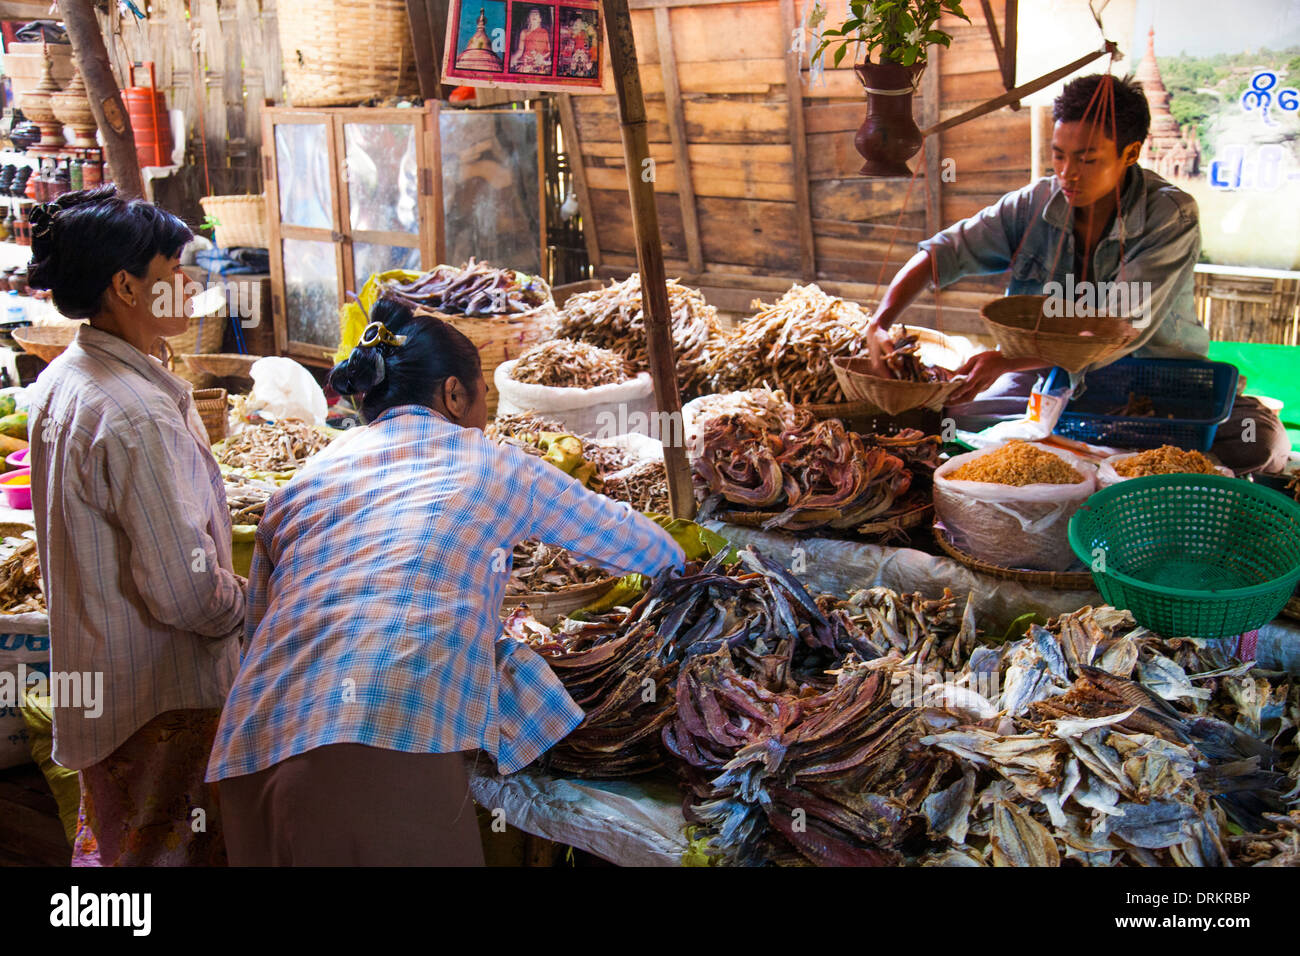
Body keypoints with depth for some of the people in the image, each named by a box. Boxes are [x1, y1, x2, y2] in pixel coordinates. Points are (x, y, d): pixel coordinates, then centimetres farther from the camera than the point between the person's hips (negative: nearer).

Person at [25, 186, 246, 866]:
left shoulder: (60, 380, 4)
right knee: (168, 851, 5)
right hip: (160, 701, -9)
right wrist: (249, 607, -8)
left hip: (91, 678, 10)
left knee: (107, 840, 24)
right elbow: (185, 591, -26)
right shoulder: (138, 415, -27)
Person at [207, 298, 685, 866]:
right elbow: (626, 538, 24)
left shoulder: (300, 484, 22)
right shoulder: (488, 464, 13)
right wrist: (674, 559, 47)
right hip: (393, 749, -5)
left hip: (254, 756, 5)